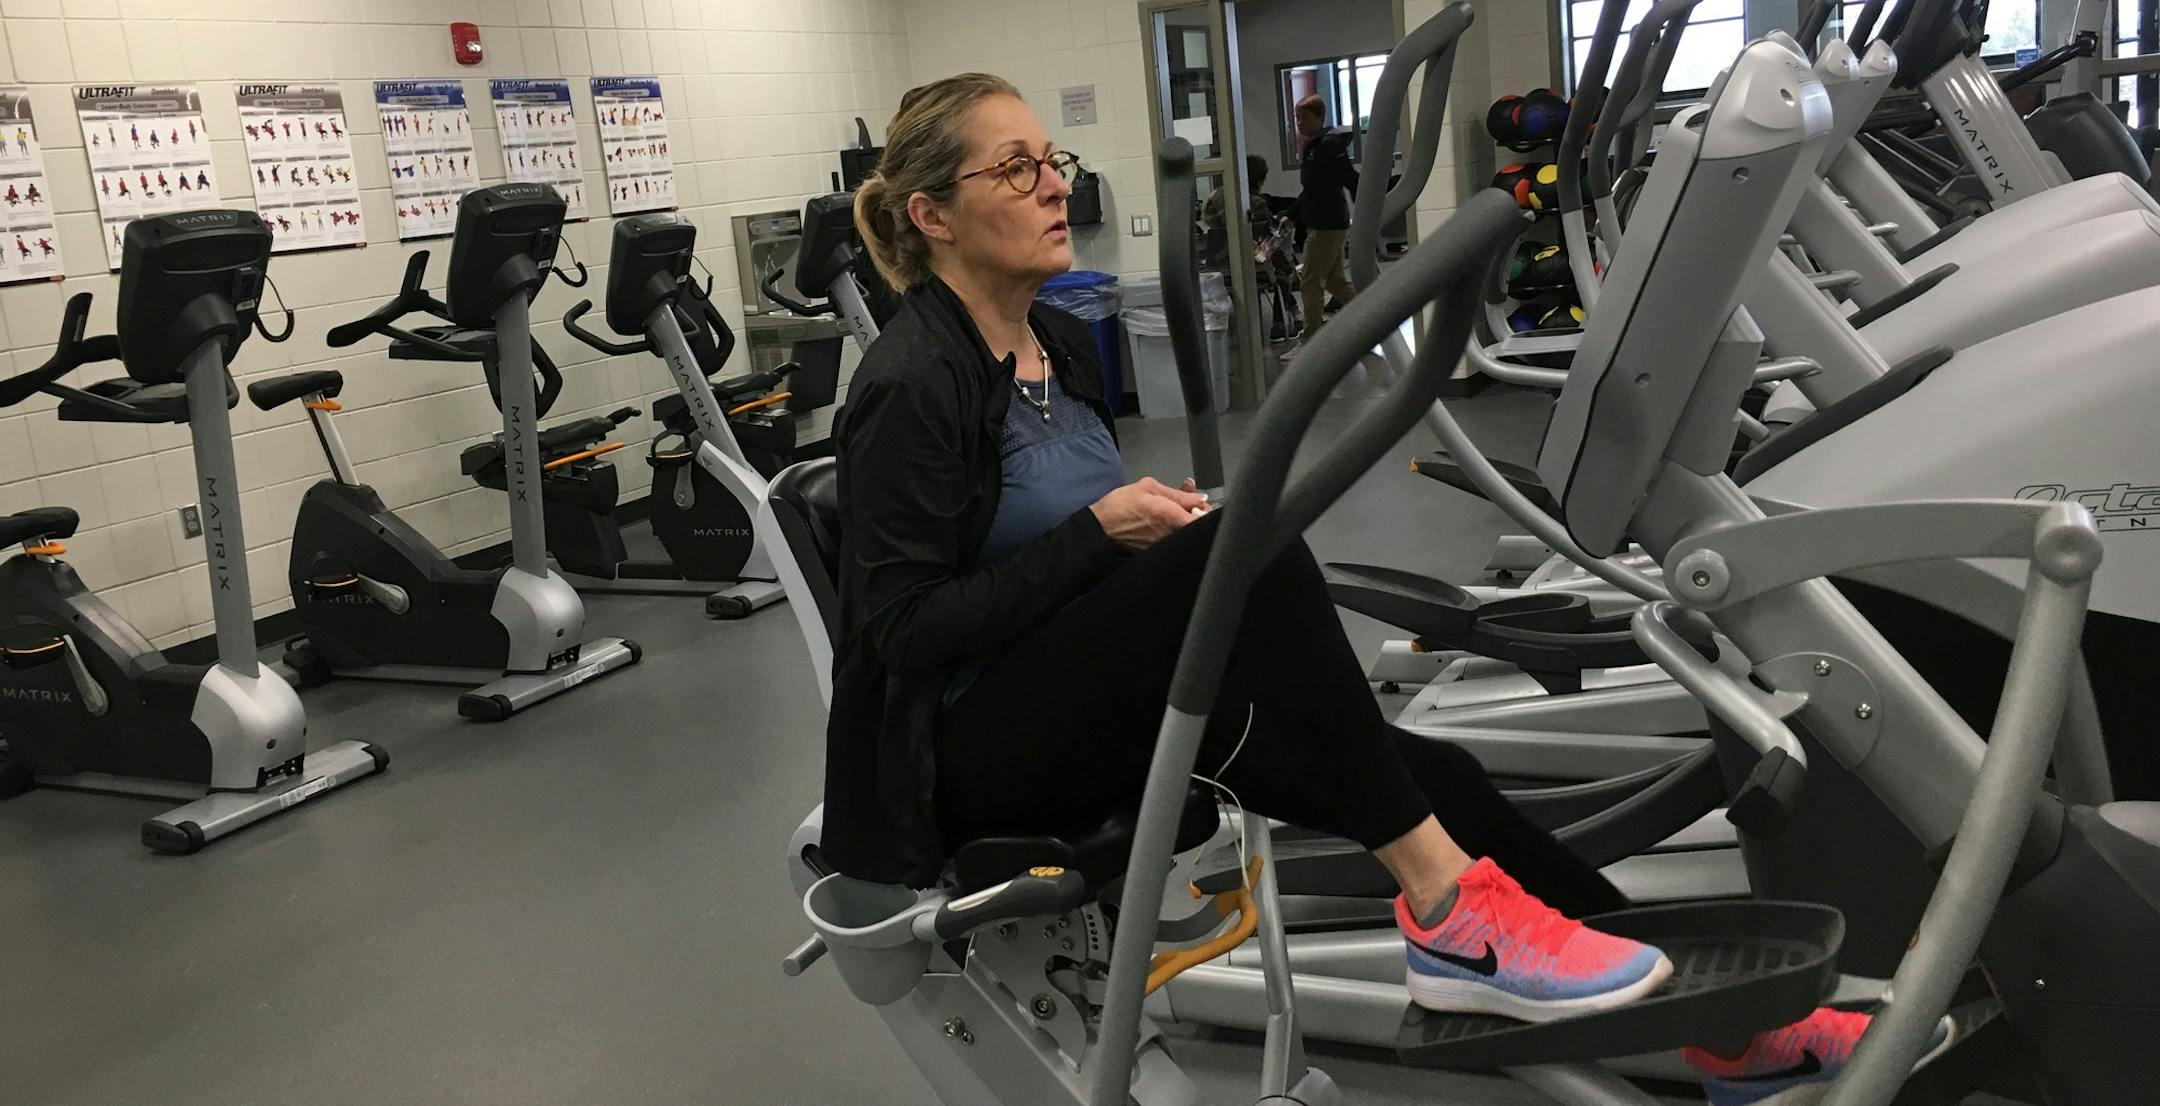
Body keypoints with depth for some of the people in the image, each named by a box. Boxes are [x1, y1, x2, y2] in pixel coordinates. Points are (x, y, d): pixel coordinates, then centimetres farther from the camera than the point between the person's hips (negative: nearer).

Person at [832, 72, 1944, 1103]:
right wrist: (1100, 532, -22)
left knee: (1430, 772, -10)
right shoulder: (911, 386, -16)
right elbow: (903, 630, -19)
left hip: (1096, 707, 7)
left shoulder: (1060, 344, 9)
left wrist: (1155, 516, -3)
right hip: (976, 750, -7)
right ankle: (1448, 911, -26)